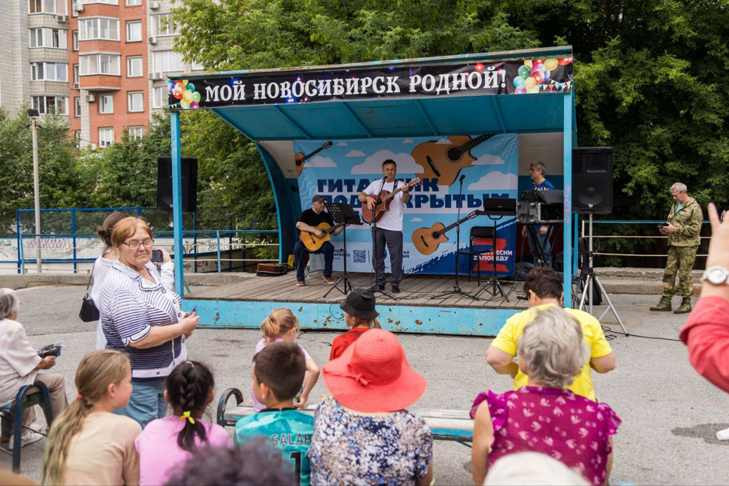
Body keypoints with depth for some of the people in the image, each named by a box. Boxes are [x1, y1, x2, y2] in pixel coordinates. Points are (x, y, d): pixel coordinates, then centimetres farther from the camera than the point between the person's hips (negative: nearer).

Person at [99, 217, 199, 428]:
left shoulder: (150, 268, 5)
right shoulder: (120, 286, -23)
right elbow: (139, 339, -28)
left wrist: (179, 318, 3)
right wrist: (182, 328, -18)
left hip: (162, 374, 9)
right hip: (137, 381, -9)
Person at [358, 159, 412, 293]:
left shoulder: (400, 185, -1)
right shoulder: (376, 184, 9)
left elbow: (405, 200, -18)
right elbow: (360, 196, 10)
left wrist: (405, 192, -39)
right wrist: (368, 198, -12)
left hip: (394, 227, -3)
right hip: (377, 225, 3)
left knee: (396, 256, -2)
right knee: (377, 255, 8)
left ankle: (395, 283, 8)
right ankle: (379, 282, 18)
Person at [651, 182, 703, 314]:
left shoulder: (694, 208, -10)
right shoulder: (675, 205, 16)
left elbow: (695, 229, -17)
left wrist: (675, 229, -19)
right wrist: (665, 229, 7)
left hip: (687, 246, -8)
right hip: (674, 245, 8)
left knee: (684, 275, -3)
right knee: (669, 273, 6)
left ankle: (686, 303, 7)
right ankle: (665, 302, 10)